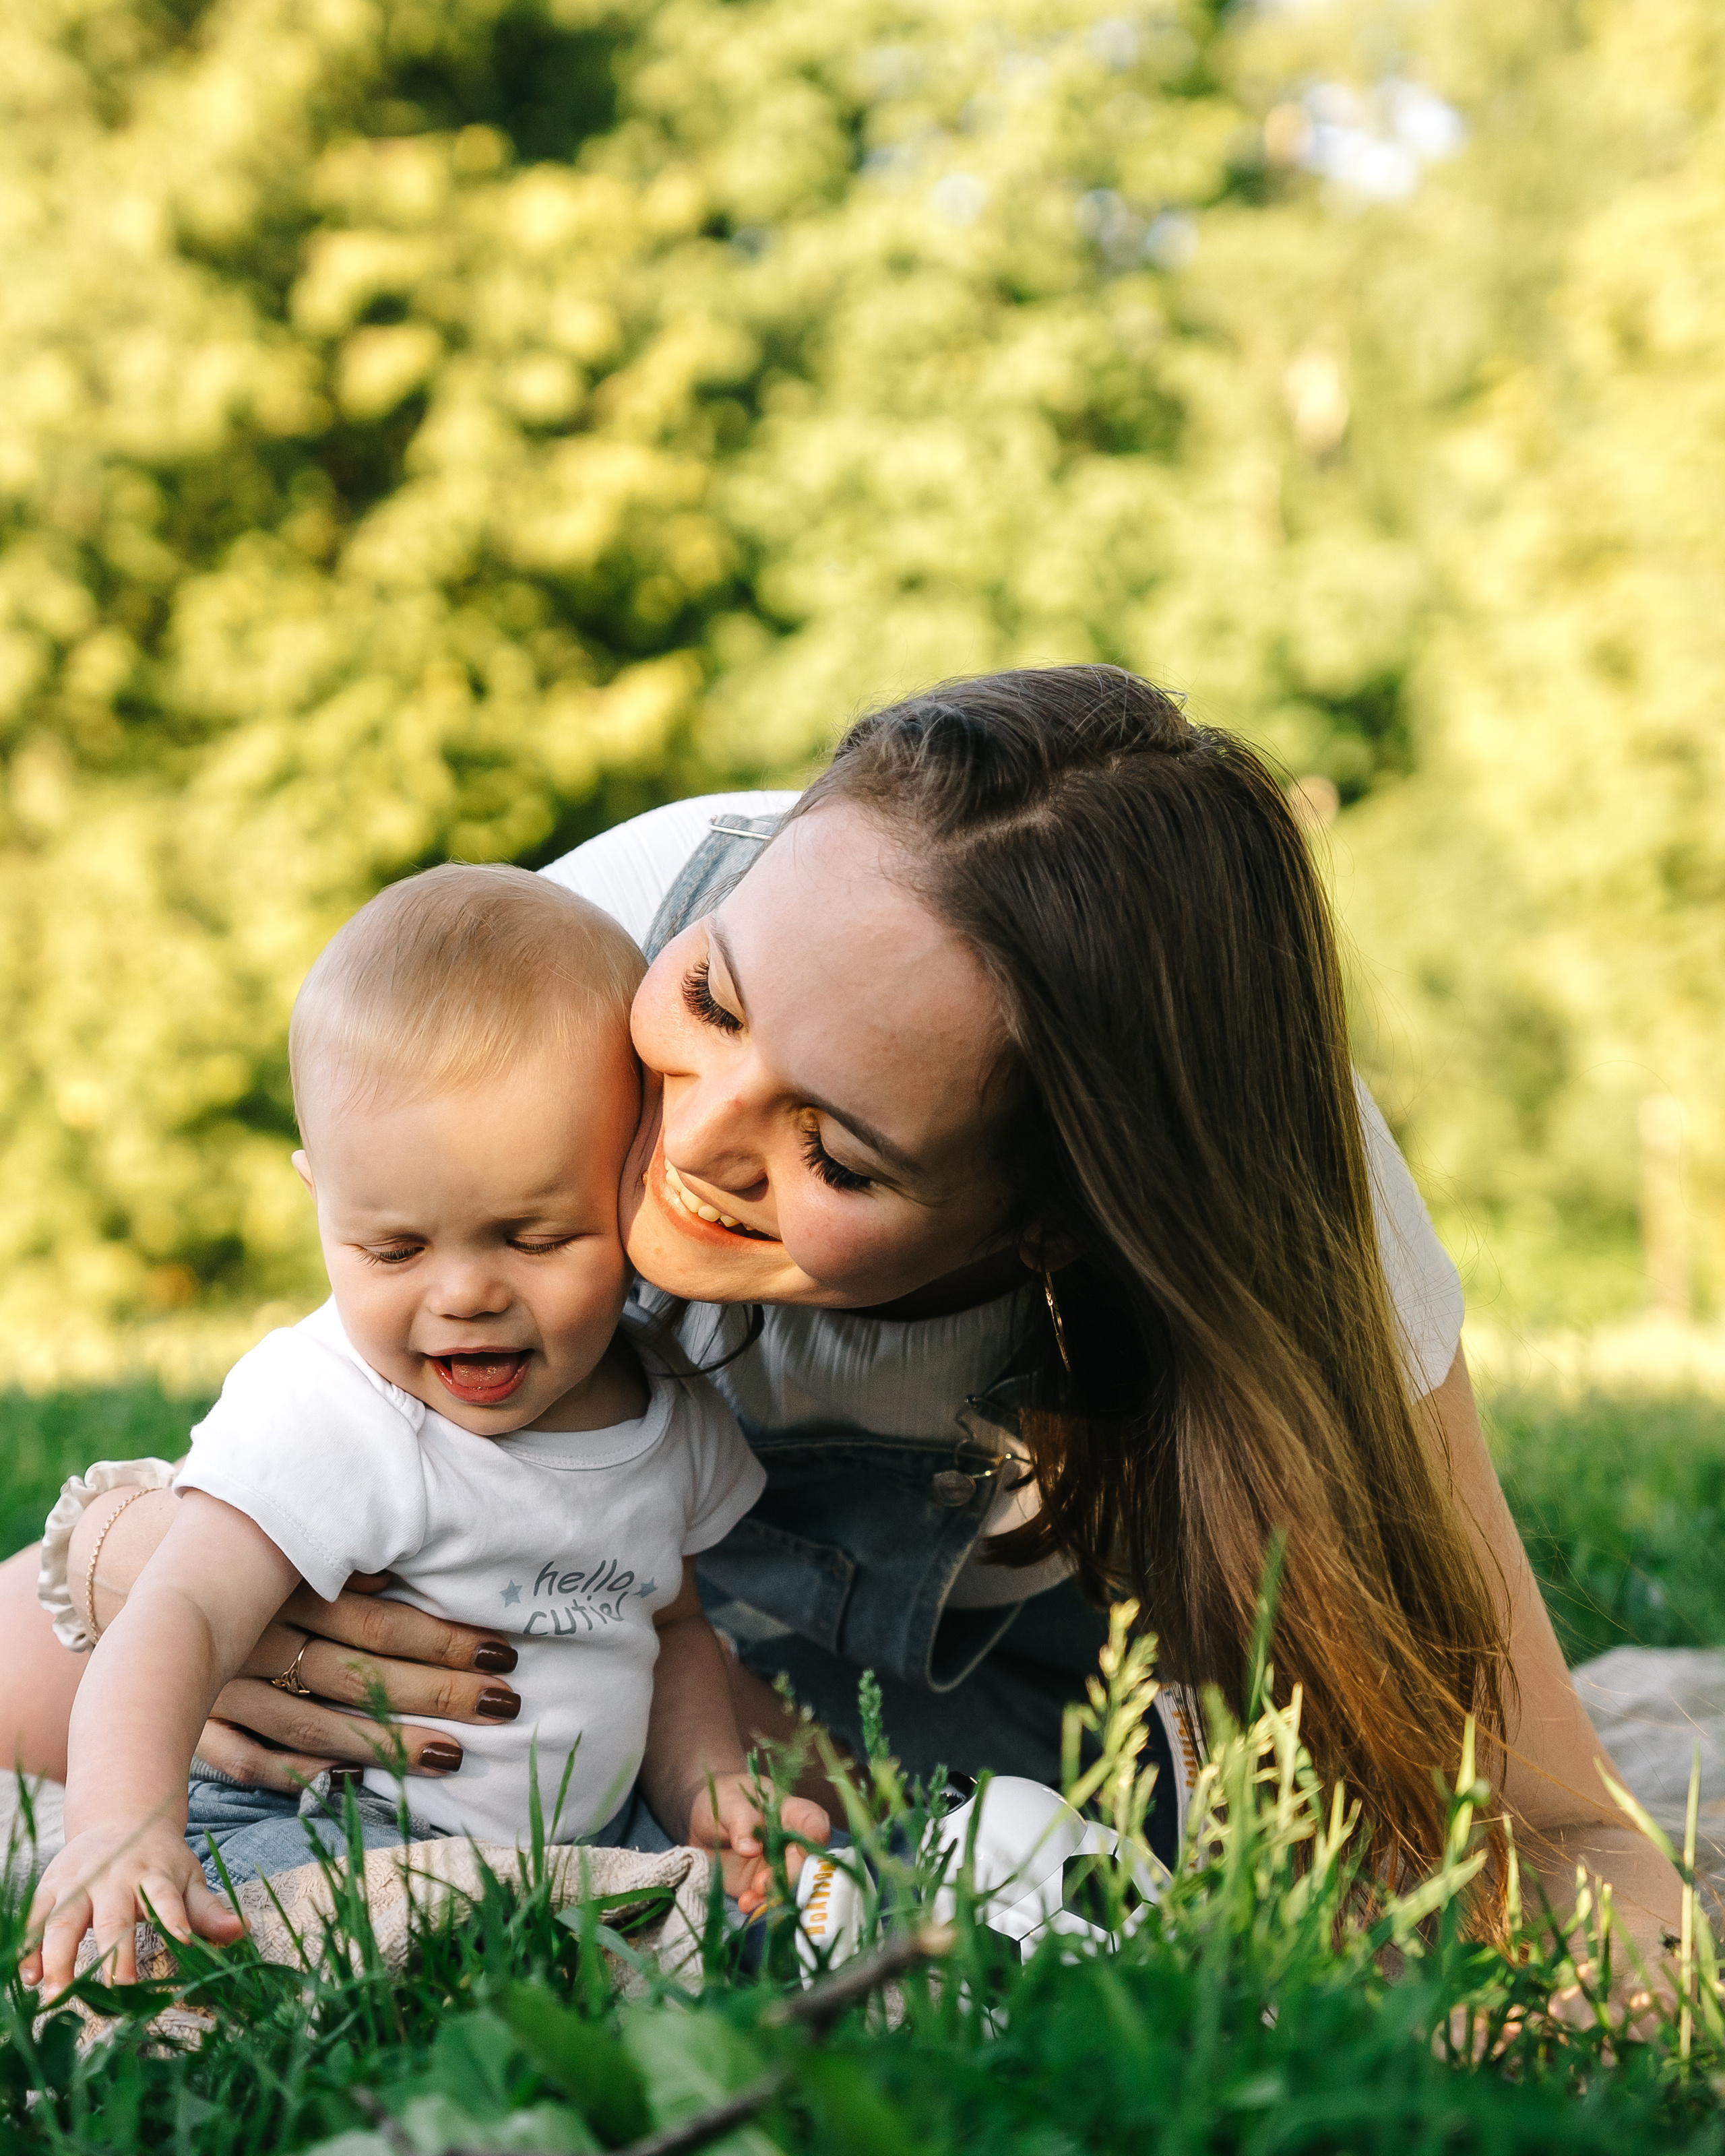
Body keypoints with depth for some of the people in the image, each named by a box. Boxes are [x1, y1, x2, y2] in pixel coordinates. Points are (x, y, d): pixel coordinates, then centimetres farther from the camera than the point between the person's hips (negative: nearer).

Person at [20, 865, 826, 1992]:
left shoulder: (678, 1418, 3)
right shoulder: (325, 1419, -19)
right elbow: (184, 1614, -30)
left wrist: (710, 1786, 2)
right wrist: (121, 1824, -47)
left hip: (569, 1844, 5)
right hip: (299, 1824, -4)